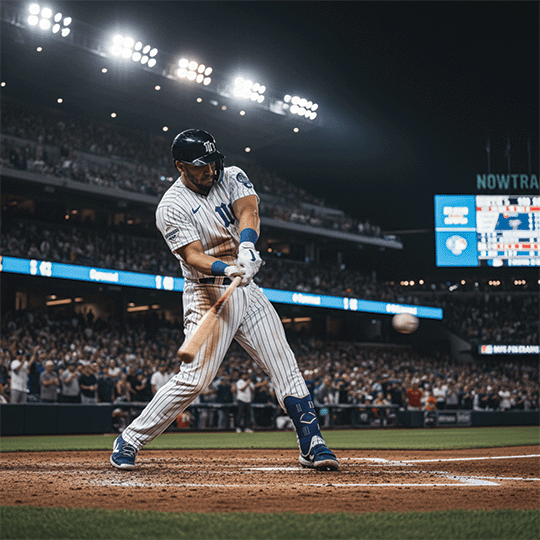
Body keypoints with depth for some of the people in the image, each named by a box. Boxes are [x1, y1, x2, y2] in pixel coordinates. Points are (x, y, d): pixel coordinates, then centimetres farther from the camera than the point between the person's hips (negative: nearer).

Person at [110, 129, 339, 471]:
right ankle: (130, 440, -1)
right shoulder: (172, 207, -9)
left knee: (286, 368, 0)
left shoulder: (232, 177, 7)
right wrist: (228, 269, -40)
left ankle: (313, 445, 6)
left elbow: (249, 211, -13)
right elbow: (193, 256, -20)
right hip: (209, 295, -5)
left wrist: (246, 247, -34)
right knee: (196, 377, -13)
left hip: (248, 292, 6)